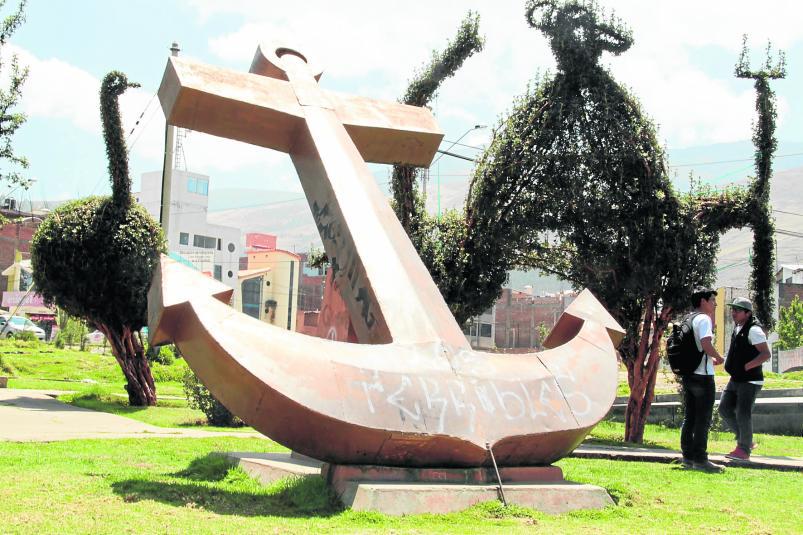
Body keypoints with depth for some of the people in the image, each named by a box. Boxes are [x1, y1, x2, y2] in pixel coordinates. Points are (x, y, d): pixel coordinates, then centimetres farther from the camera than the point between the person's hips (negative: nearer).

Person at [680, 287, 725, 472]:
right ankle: (700, 459, -4)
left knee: (689, 417, 12)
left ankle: (688, 457, 15)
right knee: (703, 419, -5)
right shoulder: (703, 319, -12)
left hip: (688, 375, 9)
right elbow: (706, 343, -25)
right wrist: (719, 358, -10)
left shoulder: (688, 320, 16)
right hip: (703, 375, -9)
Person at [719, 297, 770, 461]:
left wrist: (746, 366, -22)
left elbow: (766, 354, -21)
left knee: (743, 414, -9)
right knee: (725, 408, 9)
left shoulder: (753, 330, -15)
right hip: (735, 379, 10)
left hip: (750, 380, -9)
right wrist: (726, 361, 12)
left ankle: (744, 449, 3)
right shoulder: (737, 328, 13)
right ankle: (745, 441, 22)